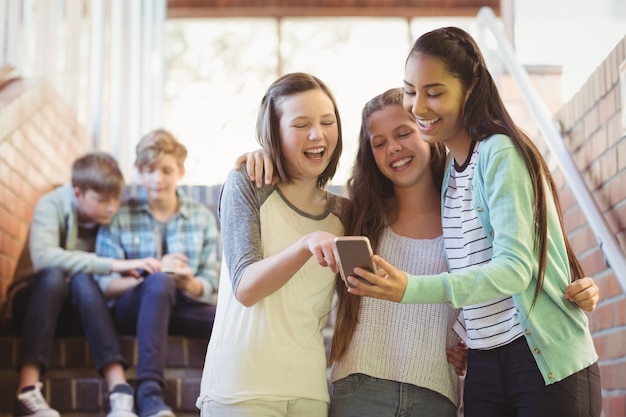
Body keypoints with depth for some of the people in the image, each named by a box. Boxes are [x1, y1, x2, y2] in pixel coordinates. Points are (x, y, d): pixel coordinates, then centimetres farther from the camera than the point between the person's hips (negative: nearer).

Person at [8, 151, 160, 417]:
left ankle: (119, 391, -45)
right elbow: (42, 256, -34)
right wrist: (111, 265, -39)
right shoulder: (52, 205, -15)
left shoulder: (112, 217, -3)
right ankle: (28, 389, -43)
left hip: (78, 306, 2)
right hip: (34, 300, -2)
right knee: (54, 275, -34)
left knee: (82, 280, -32)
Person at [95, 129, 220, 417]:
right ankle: (149, 391, -43)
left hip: (184, 307, 2)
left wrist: (189, 283, -19)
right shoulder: (119, 216, 3)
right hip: (131, 308, -2)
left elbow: (209, 283, 6)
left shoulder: (203, 218, 11)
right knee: (159, 282, -39)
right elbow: (105, 284, -5)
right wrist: (153, 273, -22)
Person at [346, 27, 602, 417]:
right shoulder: (448, 168, 12)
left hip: (548, 365, -7)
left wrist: (412, 289, -34)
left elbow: (515, 267, -22)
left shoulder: (500, 153, -12)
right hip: (483, 367, 7)